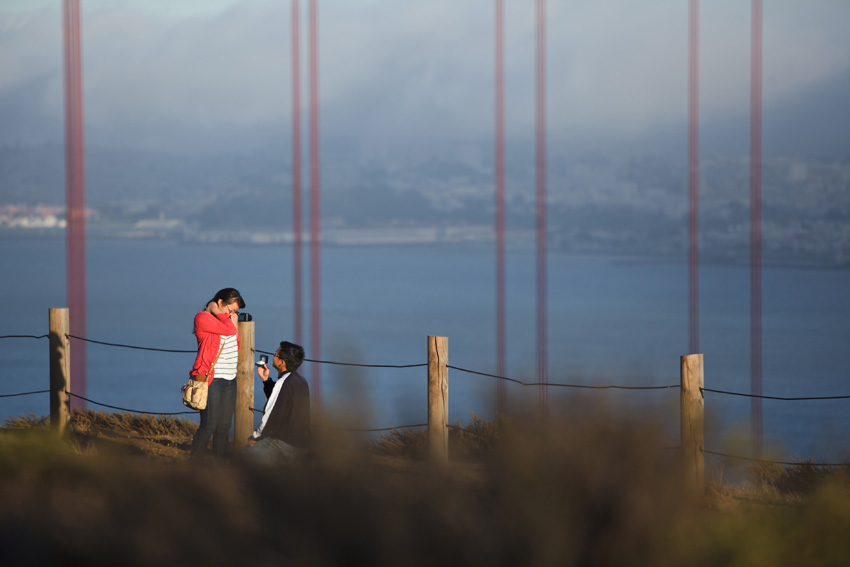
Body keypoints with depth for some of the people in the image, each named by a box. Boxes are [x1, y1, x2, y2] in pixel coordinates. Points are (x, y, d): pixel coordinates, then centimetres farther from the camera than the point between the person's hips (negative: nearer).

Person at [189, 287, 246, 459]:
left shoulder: (227, 319, 18)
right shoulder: (202, 318, -7)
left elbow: (236, 348, 20)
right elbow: (228, 330, -16)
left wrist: (235, 323, 12)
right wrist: (217, 312, -6)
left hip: (230, 380, 8)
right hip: (212, 380, -8)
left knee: (224, 426, 7)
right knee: (209, 425, -12)